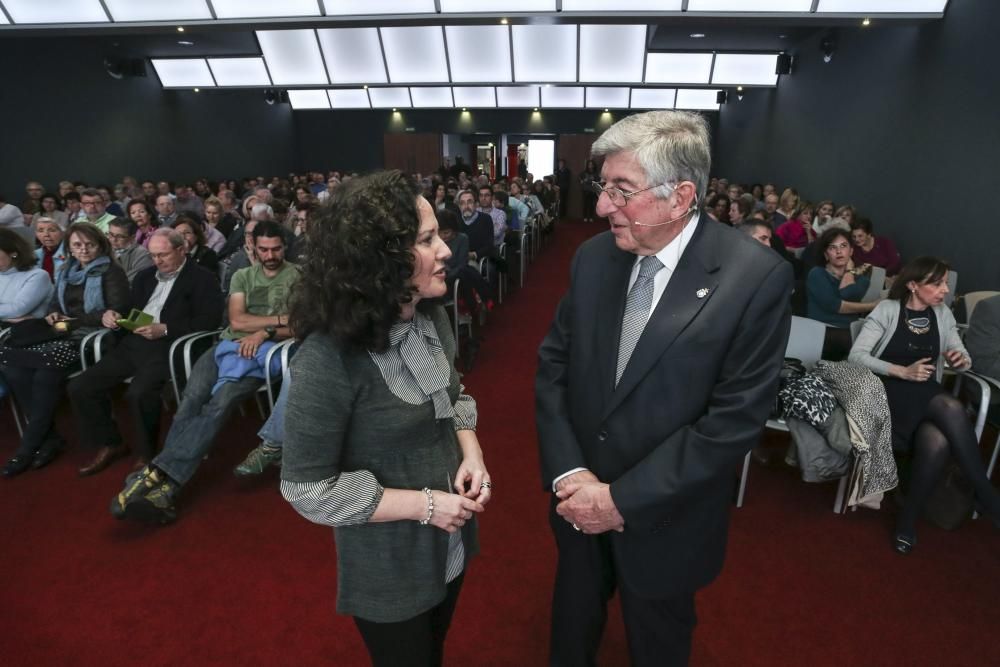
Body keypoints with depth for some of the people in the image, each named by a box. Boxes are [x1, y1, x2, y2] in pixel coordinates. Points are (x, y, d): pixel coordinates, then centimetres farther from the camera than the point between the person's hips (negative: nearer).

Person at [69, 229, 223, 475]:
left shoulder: (201, 279, 1)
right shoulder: (145, 276, 25)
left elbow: (209, 320, -11)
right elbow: (130, 311, 27)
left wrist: (165, 329, -18)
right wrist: (114, 317, 3)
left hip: (168, 347, -7)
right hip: (133, 344, 8)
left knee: (138, 393, -31)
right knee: (79, 387, -6)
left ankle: (145, 453, -7)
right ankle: (109, 444, 13)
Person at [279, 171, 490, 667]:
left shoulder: (432, 318, -7)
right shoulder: (328, 359, -29)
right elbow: (307, 489, -23)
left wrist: (471, 452, -11)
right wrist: (422, 505, -22)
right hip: (387, 566, -6)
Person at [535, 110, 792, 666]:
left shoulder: (757, 278, -20)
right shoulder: (593, 257, -6)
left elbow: (735, 419, -21)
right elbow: (553, 365, -3)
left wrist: (624, 499, -20)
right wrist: (568, 473, -14)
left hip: (663, 521, -3)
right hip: (579, 502, 4)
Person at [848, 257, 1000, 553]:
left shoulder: (943, 314, 11)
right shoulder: (888, 309, -3)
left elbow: (963, 358, 16)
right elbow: (856, 355, -11)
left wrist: (962, 360, -9)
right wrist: (903, 372, -21)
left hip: (927, 396, 4)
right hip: (890, 391, -4)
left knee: (938, 441, -31)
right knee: (952, 408, -34)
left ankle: (909, 516, -15)